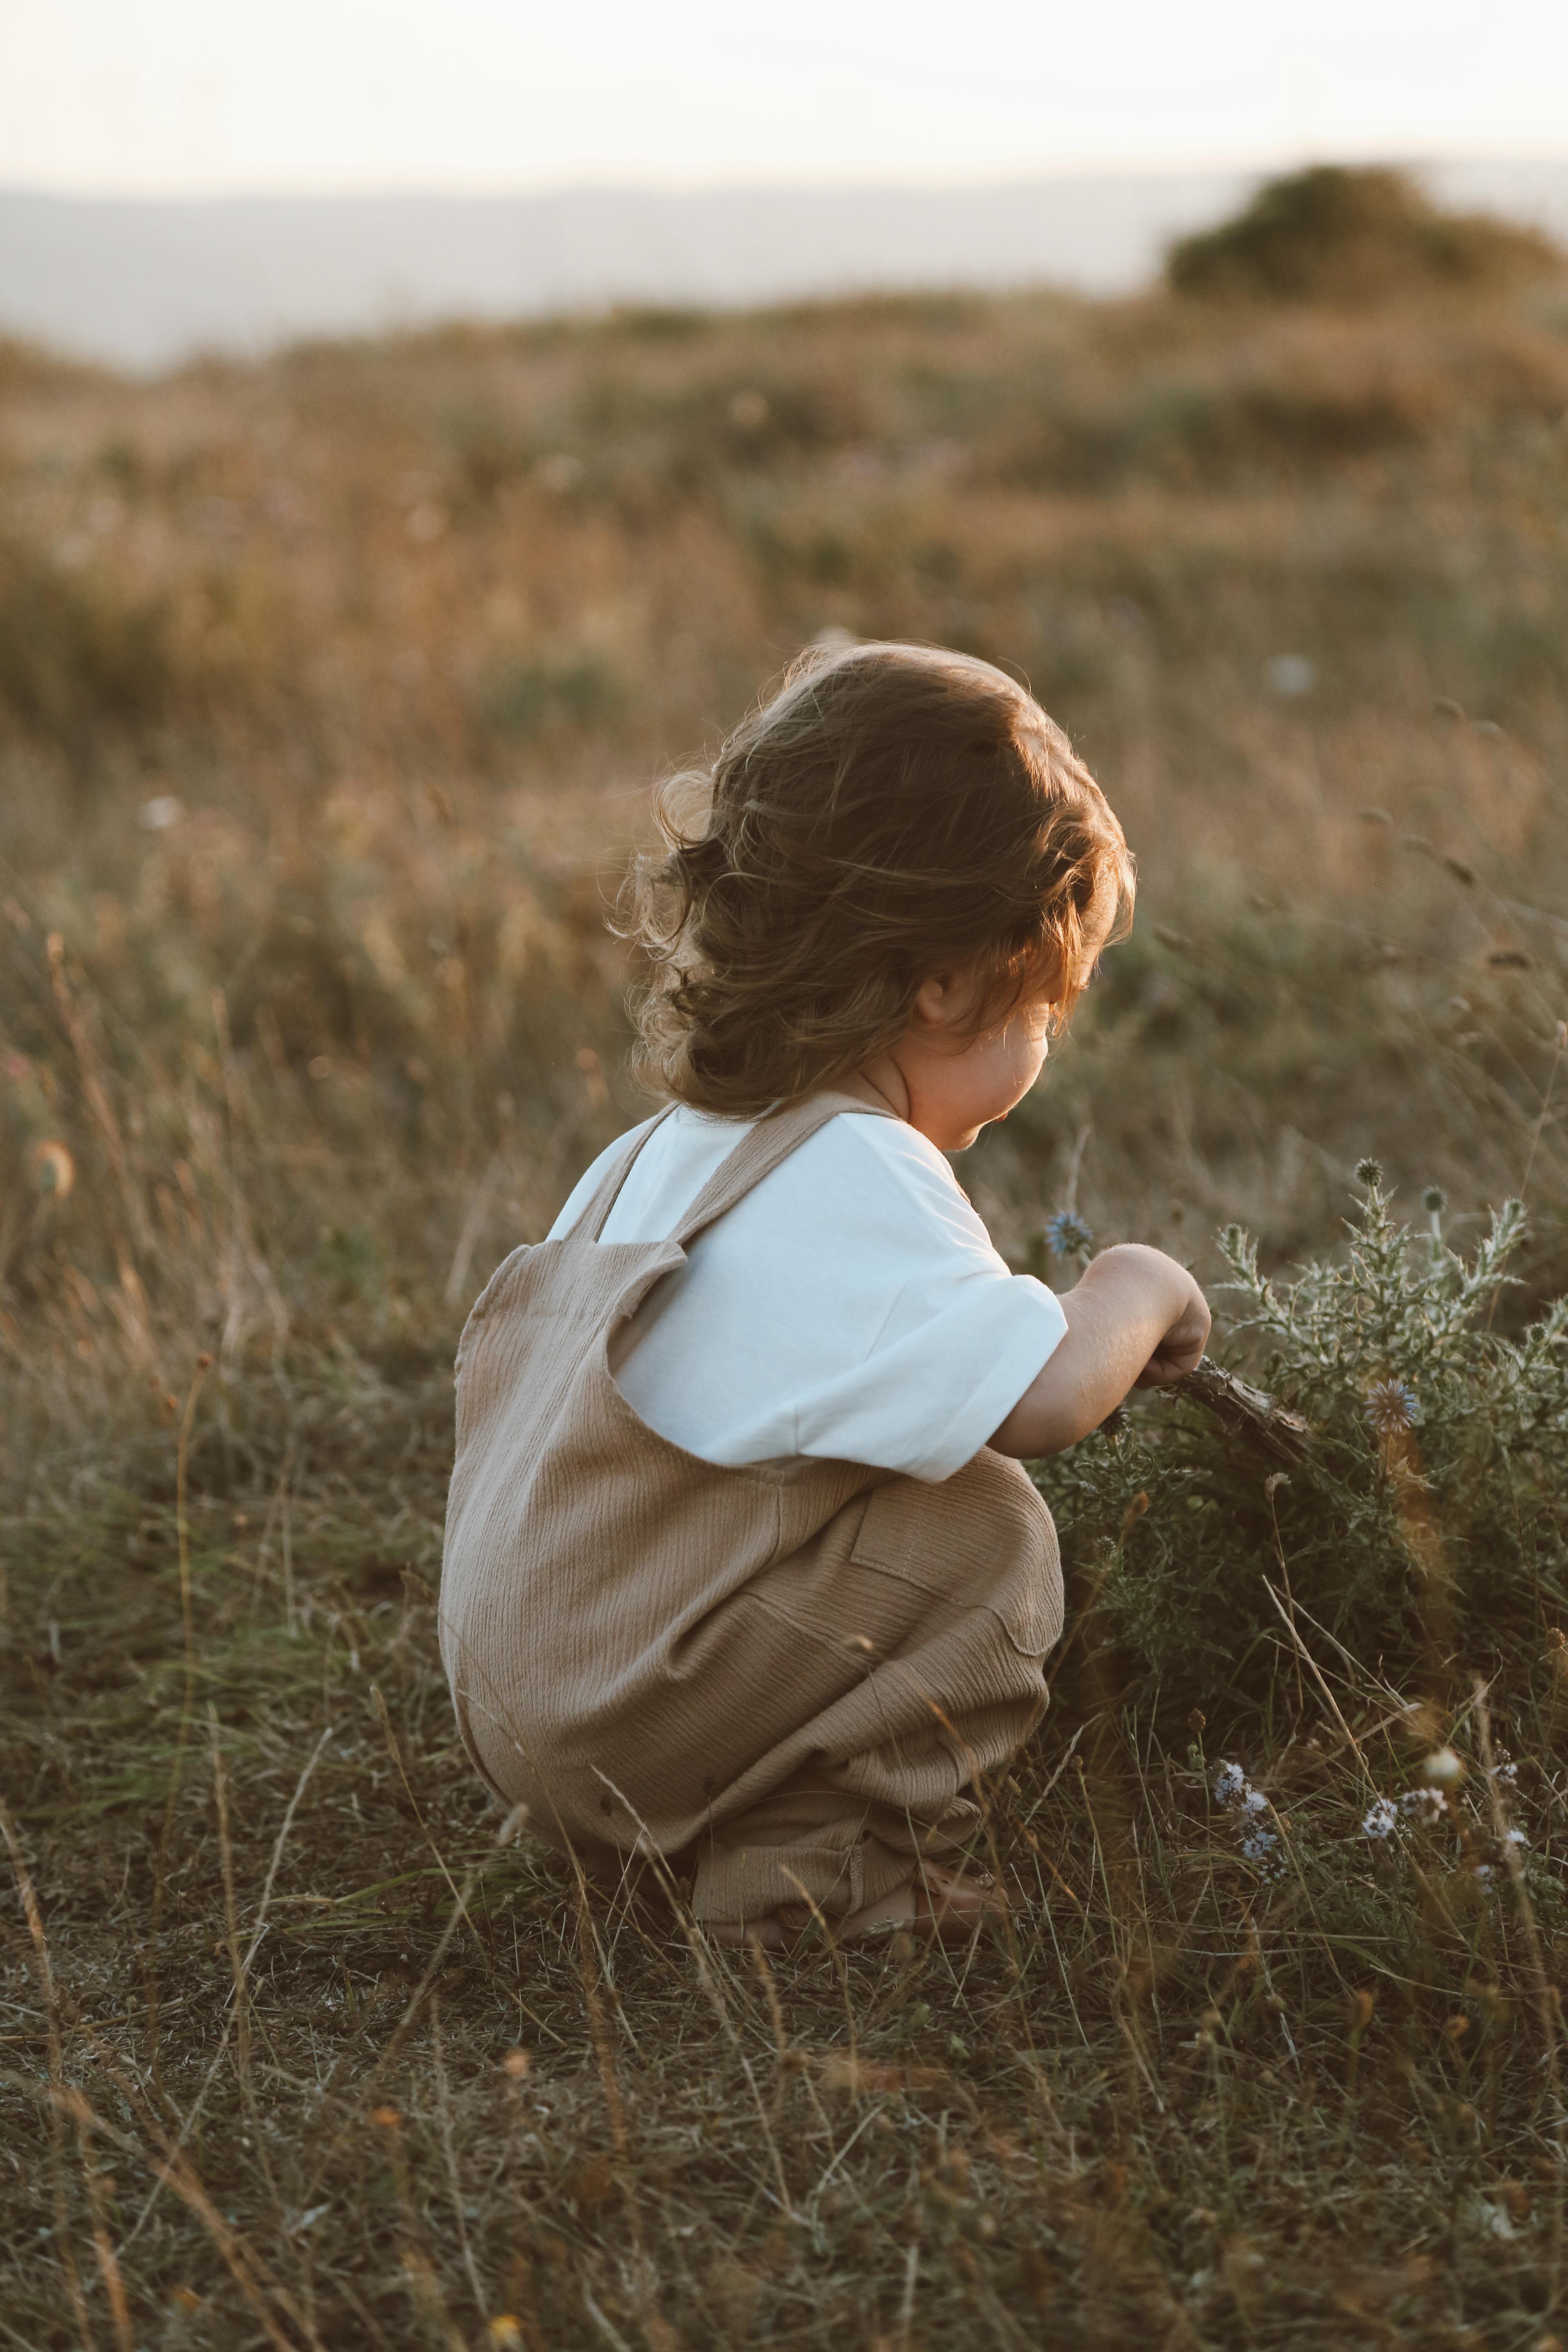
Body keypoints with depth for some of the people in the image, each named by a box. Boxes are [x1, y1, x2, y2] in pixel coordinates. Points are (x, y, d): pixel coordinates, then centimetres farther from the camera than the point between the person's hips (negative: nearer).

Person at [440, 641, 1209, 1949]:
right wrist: (1137, 1294, -8)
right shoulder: (856, 1183, -21)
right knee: (988, 1533, -15)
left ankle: (768, 1847, 12)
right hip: (630, 1732, -9)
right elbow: (1044, 1393, -33)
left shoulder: (664, 1152, 8)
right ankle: (814, 1877, -9)